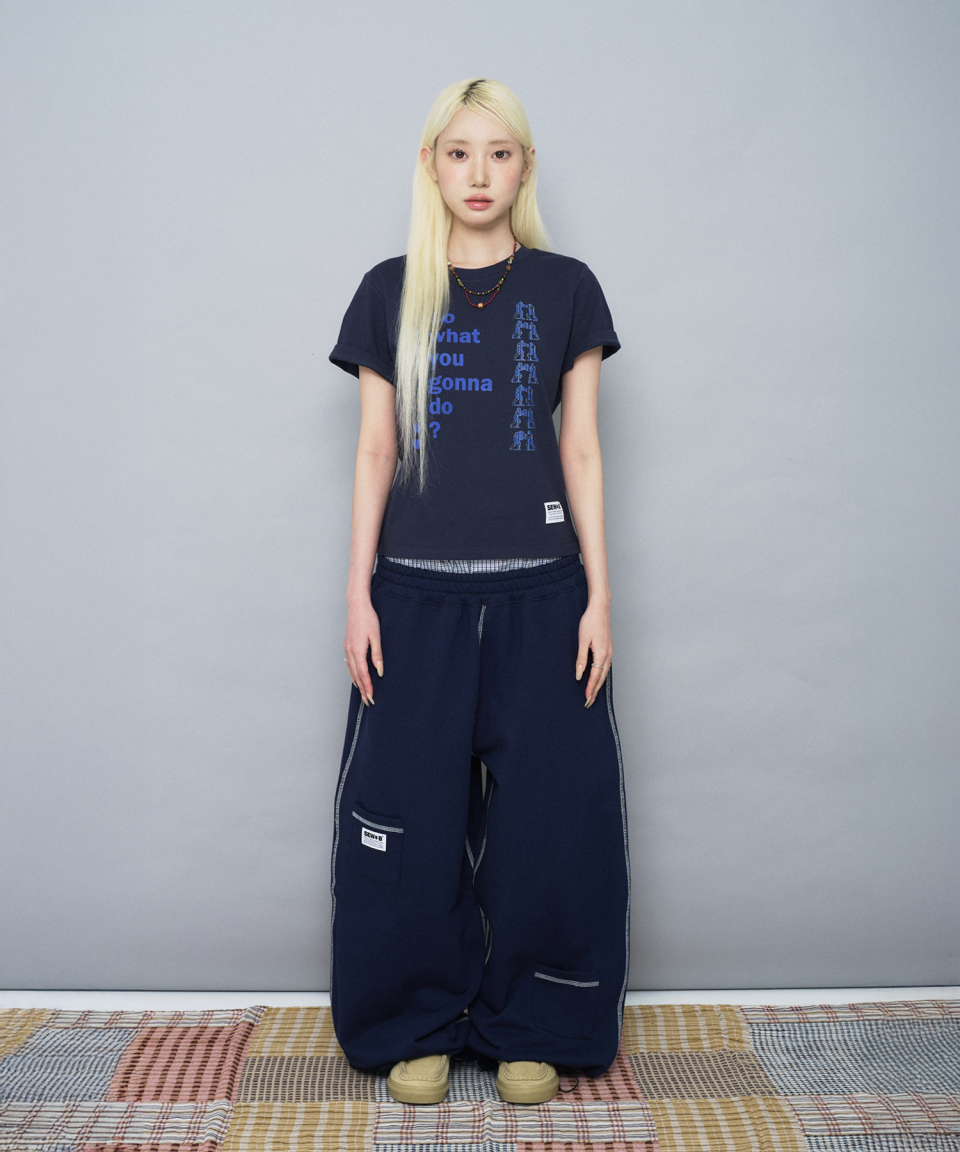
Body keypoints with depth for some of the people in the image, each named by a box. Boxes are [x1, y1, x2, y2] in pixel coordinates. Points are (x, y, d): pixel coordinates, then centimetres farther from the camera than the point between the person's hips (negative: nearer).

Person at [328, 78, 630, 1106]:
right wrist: (359, 593, 0)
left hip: (539, 592, 0)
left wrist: (599, 596, -1)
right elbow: (375, 452, 6)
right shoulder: (391, 291, 7)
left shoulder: (565, 288, 6)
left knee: (545, 817, 3)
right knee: (412, 818, 3)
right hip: (418, 593, 1)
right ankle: (422, 1025, 22)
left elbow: (581, 449, 4)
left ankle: (526, 1027, 22)